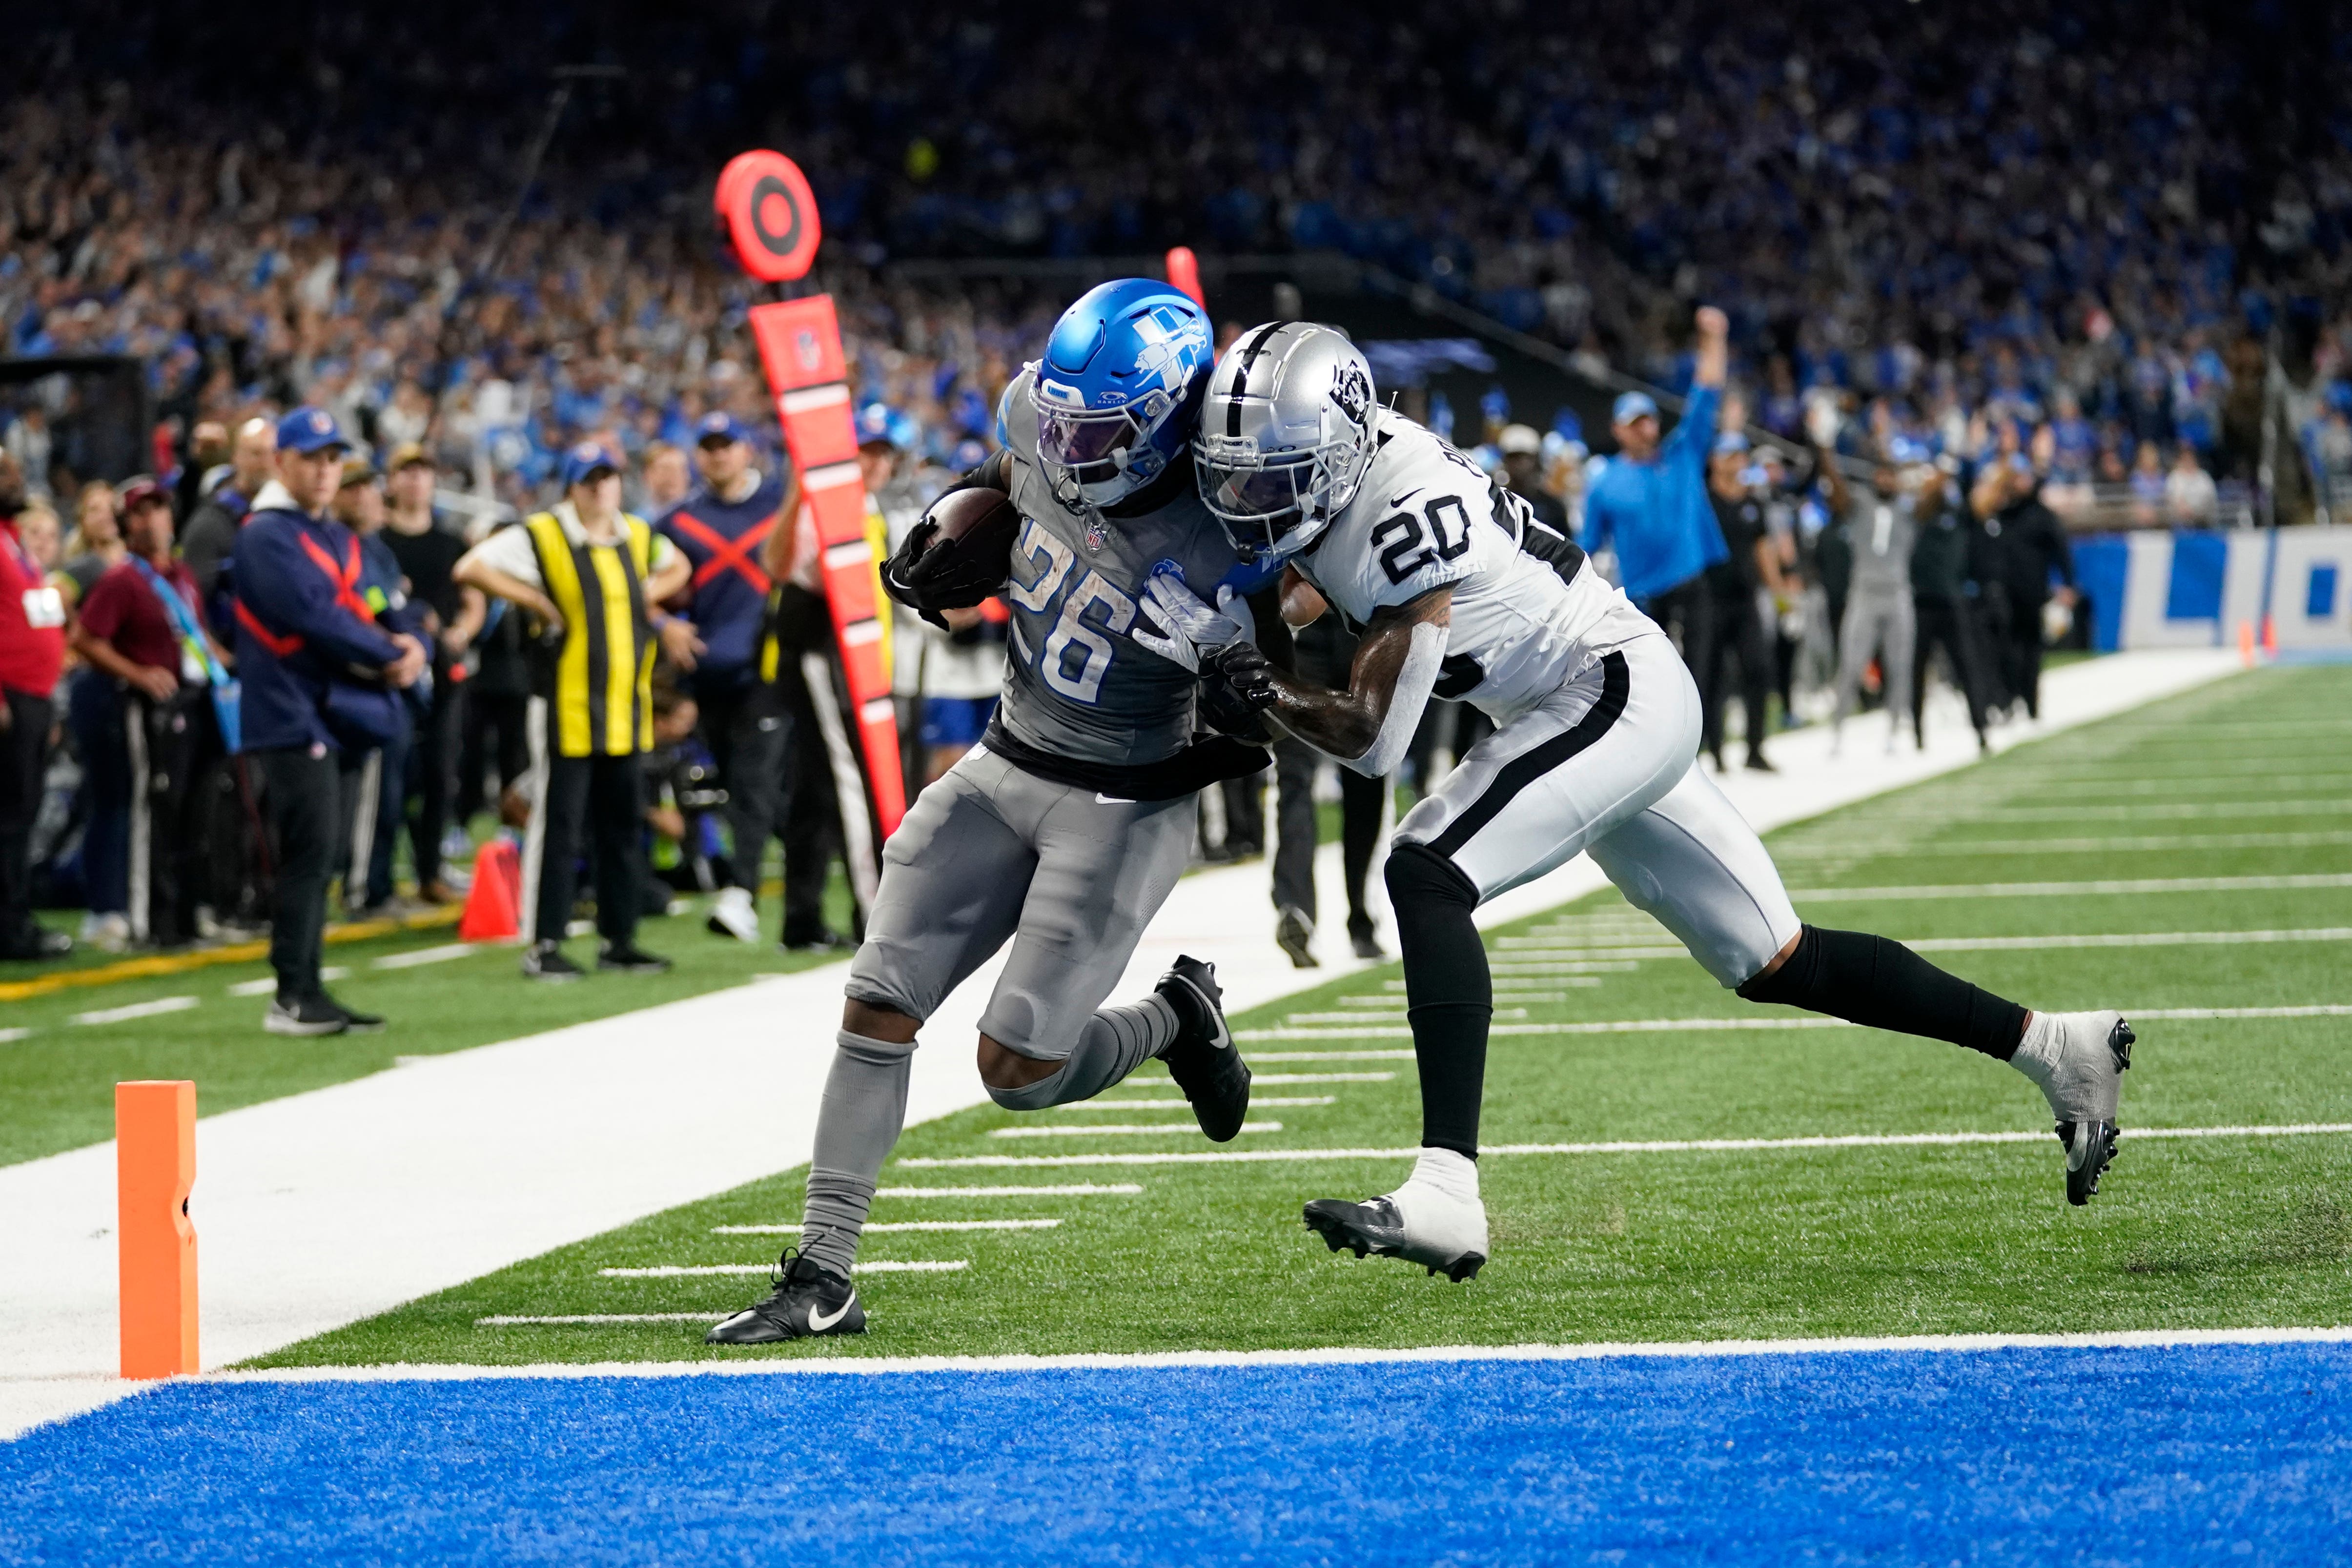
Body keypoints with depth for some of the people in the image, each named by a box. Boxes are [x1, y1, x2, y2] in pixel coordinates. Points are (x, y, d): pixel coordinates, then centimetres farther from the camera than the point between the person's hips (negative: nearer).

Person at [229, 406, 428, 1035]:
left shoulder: (336, 538, 19)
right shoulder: (267, 536, -11)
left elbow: (356, 614, 15)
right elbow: (315, 618, -20)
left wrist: (403, 645, -7)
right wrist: (390, 655, -13)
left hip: (327, 717, 9)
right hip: (291, 716, -9)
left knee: (314, 861, 11)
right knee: (309, 855, -12)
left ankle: (308, 993, 15)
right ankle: (291, 999, -11)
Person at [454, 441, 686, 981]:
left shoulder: (638, 536, 13)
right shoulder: (541, 537, -6)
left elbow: (677, 567, 33)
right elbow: (470, 568, -10)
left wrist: (648, 596, 13)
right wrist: (535, 601, -12)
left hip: (627, 712, 6)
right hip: (566, 711, -6)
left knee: (624, 828, 10)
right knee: (558, 829, -5)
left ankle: (618, 940, 19)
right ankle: (542, 946, -1)